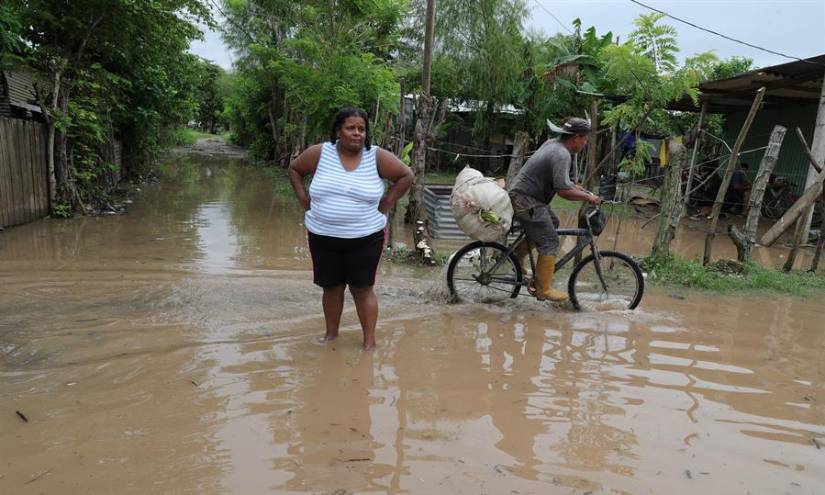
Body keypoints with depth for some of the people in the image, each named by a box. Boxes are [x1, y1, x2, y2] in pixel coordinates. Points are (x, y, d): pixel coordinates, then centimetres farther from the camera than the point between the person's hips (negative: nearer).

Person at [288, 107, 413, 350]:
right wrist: (305, 202, 2)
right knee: (331, 287, 14)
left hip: (365, 239, -2)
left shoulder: (377, 156, -7)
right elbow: (294, 169, 11)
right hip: (323, 238, 2)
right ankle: (331, 334, 32)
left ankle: (369, 341, 15)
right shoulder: (320, 153, -3)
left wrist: (383, 206, -4)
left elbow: (406, 176, -1)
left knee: (362, 289, 4)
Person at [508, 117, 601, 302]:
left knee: (552, 222, 22)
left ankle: (517, 254, 22)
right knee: (550, 243, -6)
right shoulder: (562, 155, -19)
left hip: (521, 192, 10)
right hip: (525, 201, -10)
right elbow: (564, 191, -25)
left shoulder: (552, 143, 11)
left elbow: (562, 180, 22)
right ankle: (543, 289, 1)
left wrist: (582, 190, 18)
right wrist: (588, 197, -12)